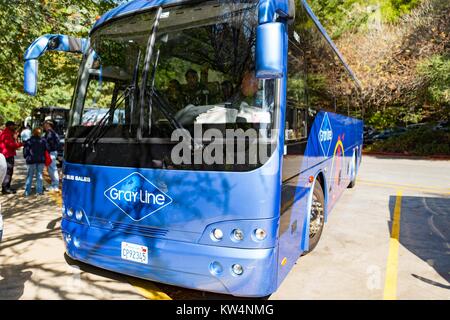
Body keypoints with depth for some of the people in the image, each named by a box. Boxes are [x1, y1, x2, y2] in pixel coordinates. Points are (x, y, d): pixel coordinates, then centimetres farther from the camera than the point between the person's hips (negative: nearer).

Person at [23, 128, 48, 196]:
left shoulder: (29, 141, -4)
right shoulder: (43, 141, -2)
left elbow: (25, 151, -3)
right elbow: (47, 149, 0)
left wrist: (26, 157, 12)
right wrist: (45, 158, 12)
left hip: (31, 160, 0)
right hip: (41, 160, 1)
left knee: (30, 176, 7)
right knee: (39, 175, 7)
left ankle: (27, 191, 8)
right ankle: (39, 191, 7)